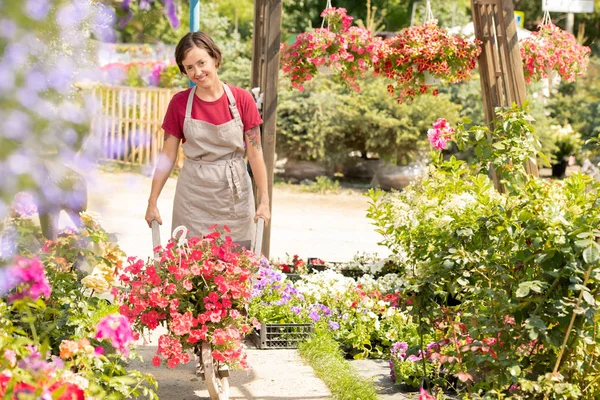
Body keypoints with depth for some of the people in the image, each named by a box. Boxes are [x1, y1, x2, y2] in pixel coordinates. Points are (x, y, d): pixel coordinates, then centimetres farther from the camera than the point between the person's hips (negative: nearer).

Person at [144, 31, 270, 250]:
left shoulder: (242, 99, -4)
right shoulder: (180, 103, -1)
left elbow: (255, 153, -3)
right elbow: (168, 156, 2)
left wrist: (264, 200, -7)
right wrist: (152, 202, 0)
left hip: (234, 194, 0)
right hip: (194, 196, 0)